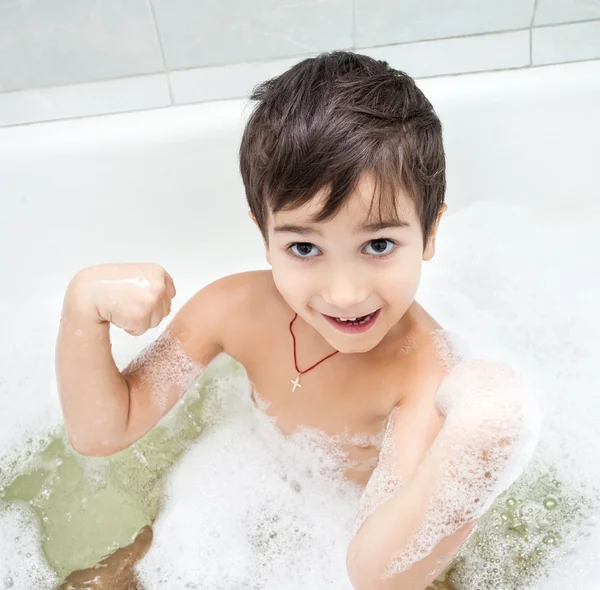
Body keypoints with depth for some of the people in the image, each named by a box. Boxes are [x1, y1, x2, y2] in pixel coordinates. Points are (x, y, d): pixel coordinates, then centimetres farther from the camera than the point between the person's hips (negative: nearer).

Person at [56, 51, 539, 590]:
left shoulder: (428, 370, -36)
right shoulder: (236, 309, -26)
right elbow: (103, 431, -18)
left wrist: (465, 454, -56)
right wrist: (86, 304, -33)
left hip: (359, 509, 0)